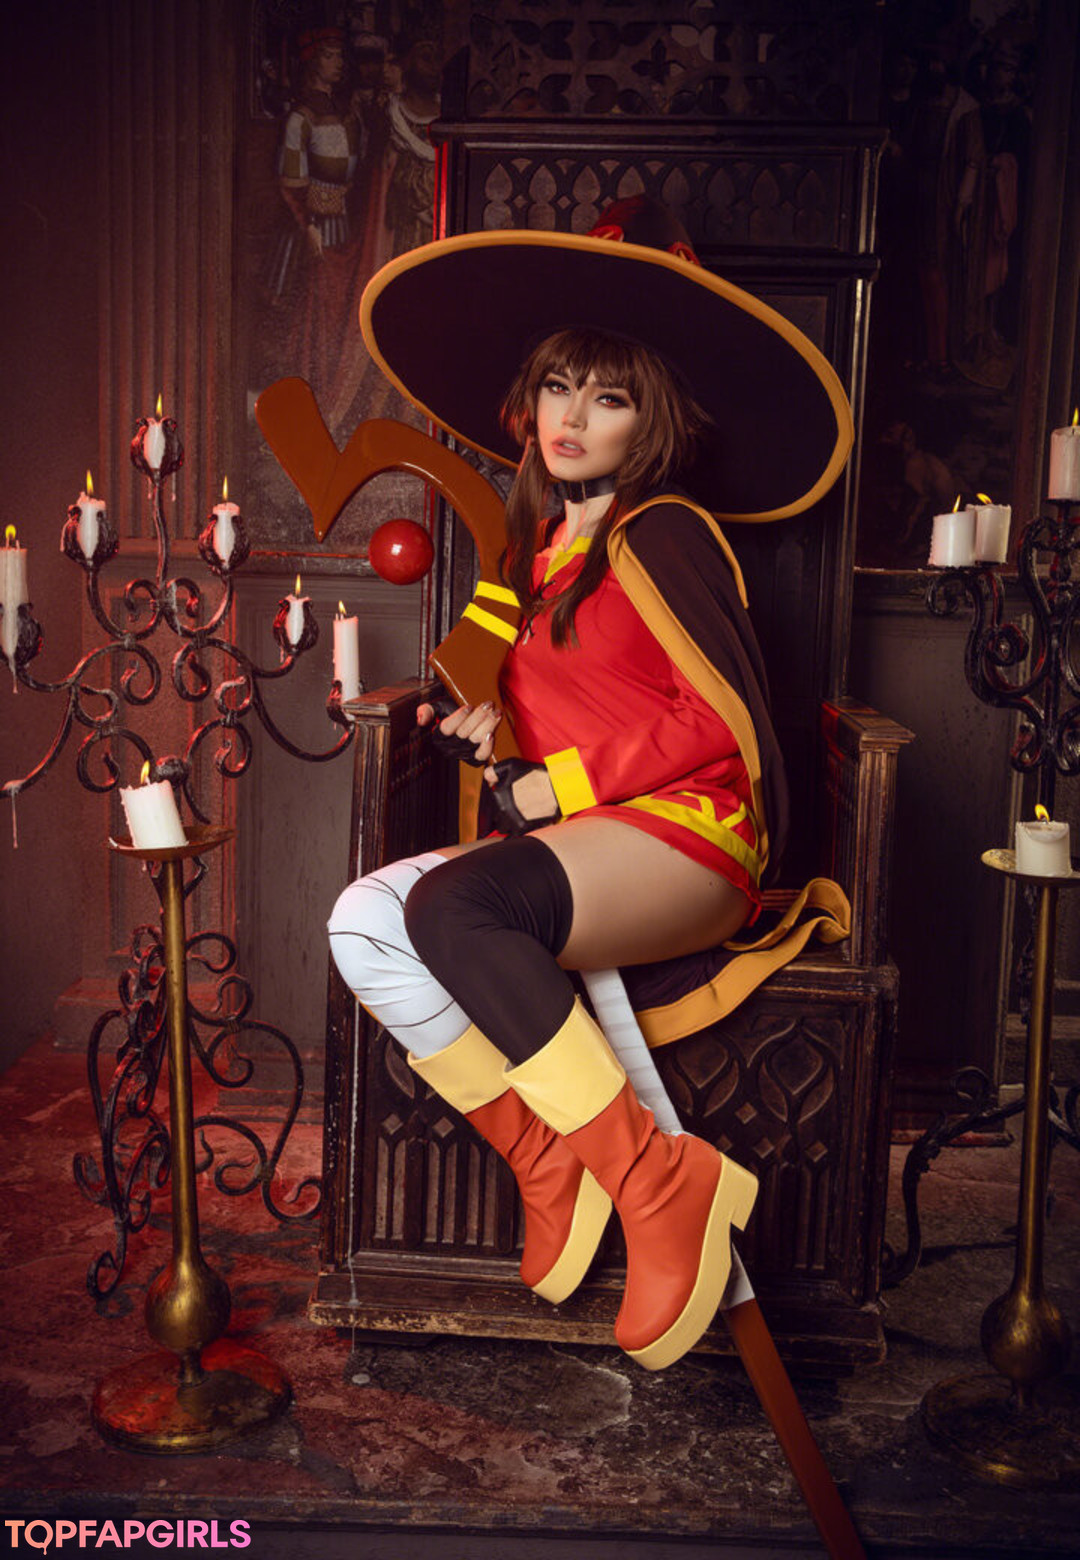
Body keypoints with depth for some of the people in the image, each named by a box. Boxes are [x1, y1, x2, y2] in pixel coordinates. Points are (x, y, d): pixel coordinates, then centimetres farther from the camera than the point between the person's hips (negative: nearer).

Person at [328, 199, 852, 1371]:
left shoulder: (661, 533, -5)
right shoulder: (542, 548, 19)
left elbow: (726, 717, -12)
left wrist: (562, 783, -12)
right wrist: (496, 735, 6)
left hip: (684, 836, -8)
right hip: (578, 843, 8)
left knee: (455, 906, -33)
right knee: (364, 922, -14)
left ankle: (661, 1177, -22)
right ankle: (550, 1165, -9)